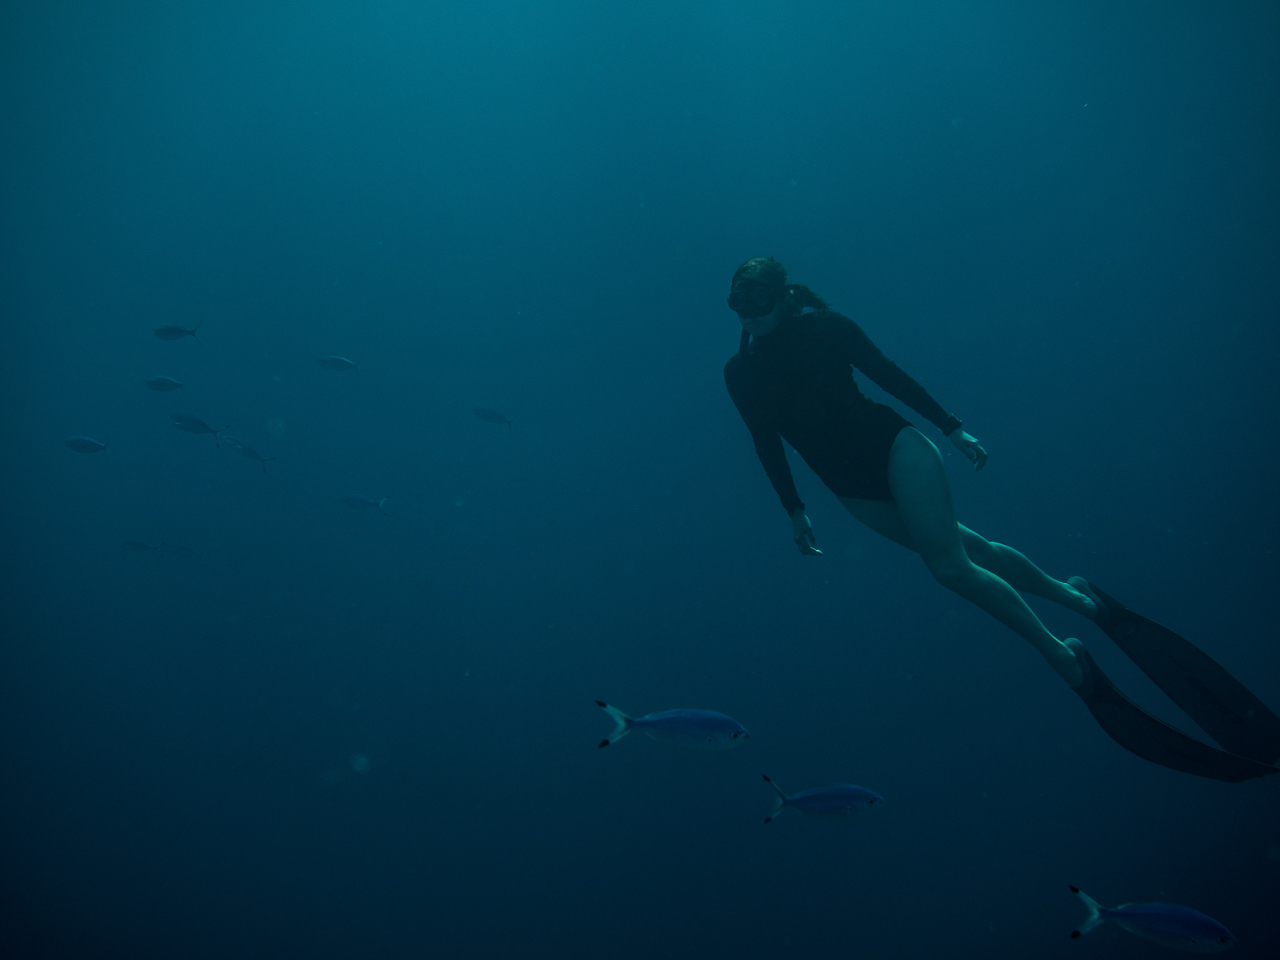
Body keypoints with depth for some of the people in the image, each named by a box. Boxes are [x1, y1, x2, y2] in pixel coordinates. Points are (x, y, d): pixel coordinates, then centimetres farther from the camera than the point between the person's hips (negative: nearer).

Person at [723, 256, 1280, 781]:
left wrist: (952, 428, -2)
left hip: (892, 444, -3)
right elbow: (767, 445, 9)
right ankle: (1072, 597, 22)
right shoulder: (740, 372, 1)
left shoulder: (821, 325, -5)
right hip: (851, 487, 3)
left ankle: (1064, 657, -5)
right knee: (965, 552, 4)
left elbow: (887, 373, -1)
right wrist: (794, 510, 9)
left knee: (951, 566, -16)